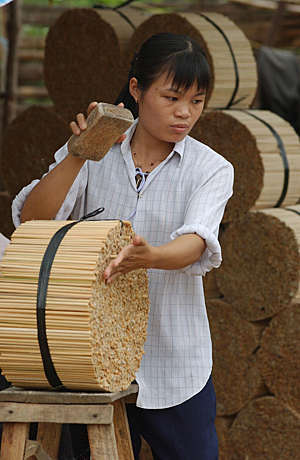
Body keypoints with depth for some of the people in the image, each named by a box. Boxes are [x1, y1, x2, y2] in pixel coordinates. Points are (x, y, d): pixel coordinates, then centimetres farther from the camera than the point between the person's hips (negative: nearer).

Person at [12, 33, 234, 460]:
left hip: (174, 366, 0)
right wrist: (77, 156, -23)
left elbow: (196, 242, -20)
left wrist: (151, 257, -43)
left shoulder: (211, 169, -2)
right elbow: (32, 221, -10)